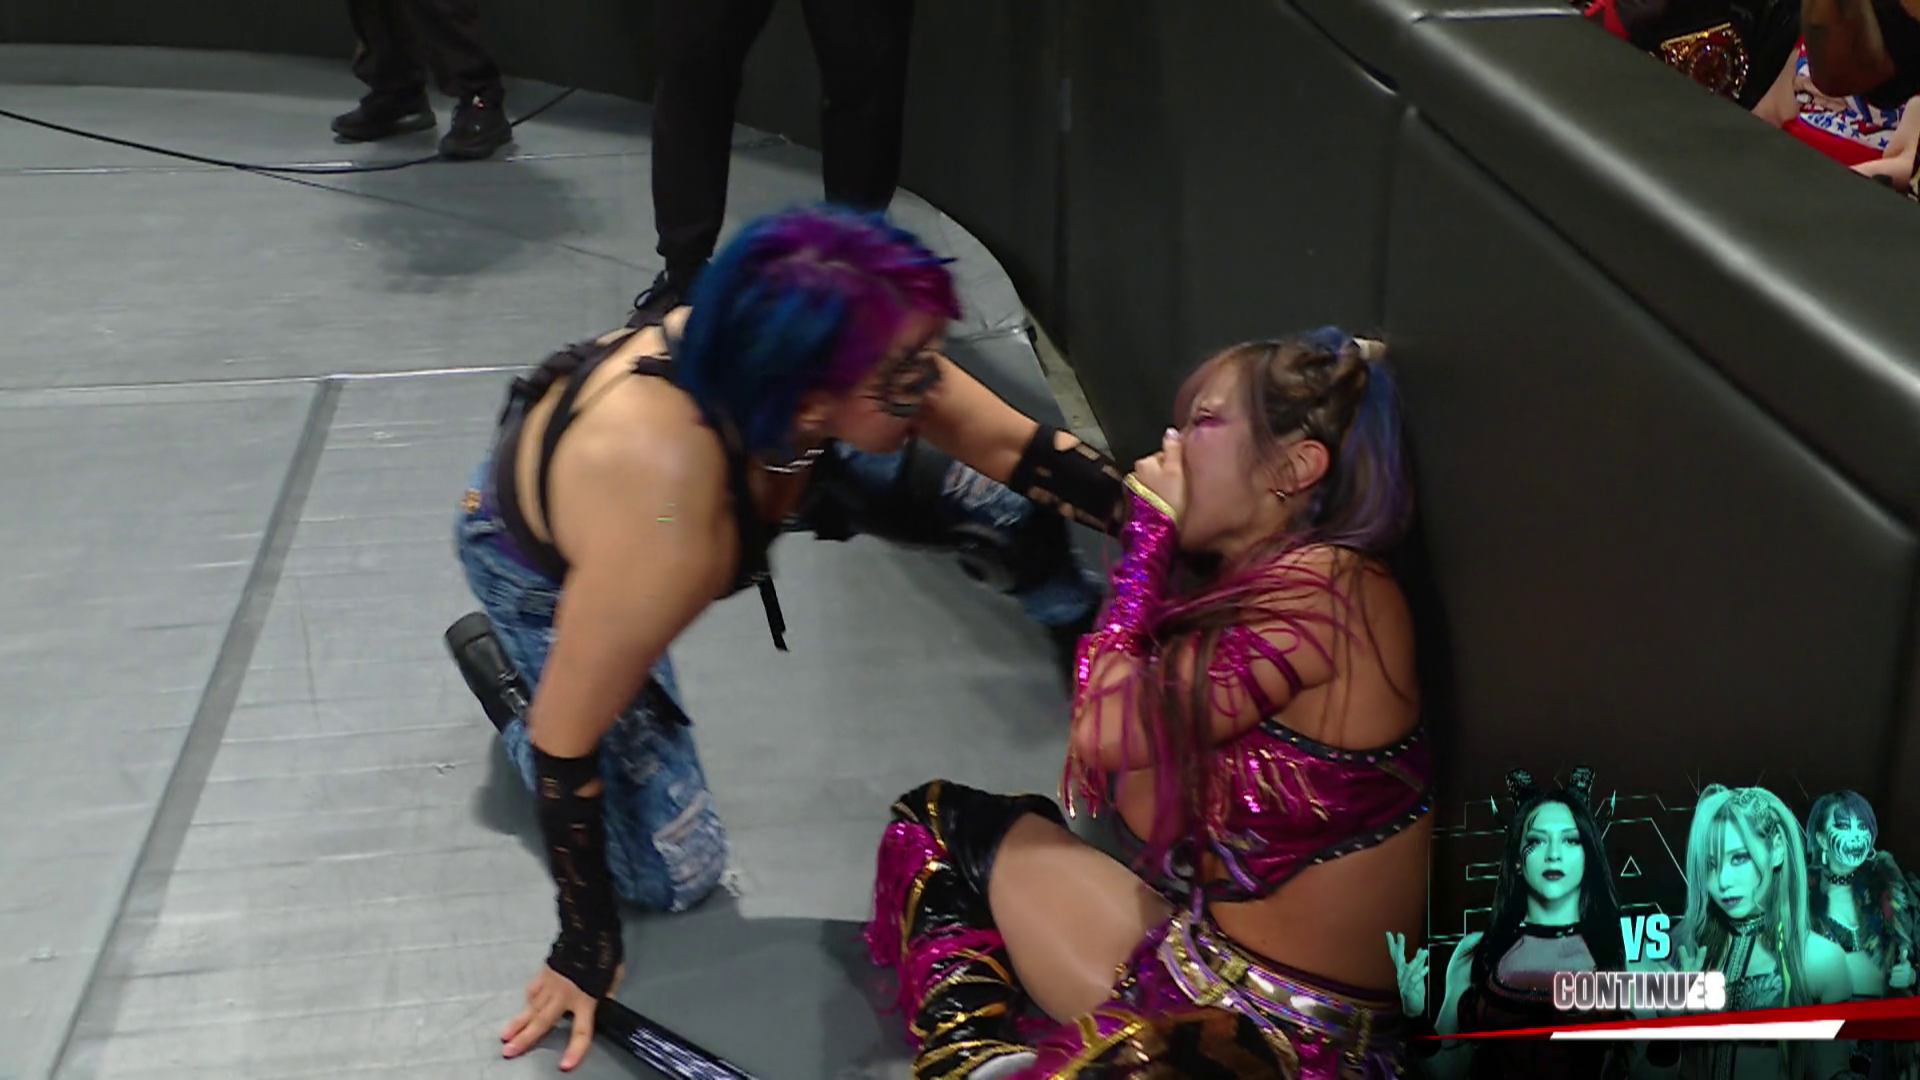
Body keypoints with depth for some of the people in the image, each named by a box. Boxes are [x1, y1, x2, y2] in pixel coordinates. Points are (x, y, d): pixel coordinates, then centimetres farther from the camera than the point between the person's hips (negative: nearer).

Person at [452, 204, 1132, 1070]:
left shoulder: (776, 355, -32)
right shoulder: (669, 529, -48)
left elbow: (1018, 448, -17)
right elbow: (567, 737, -33)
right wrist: (587, 949, -21)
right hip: (539, 560, -5)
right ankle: (501, 665, 11)